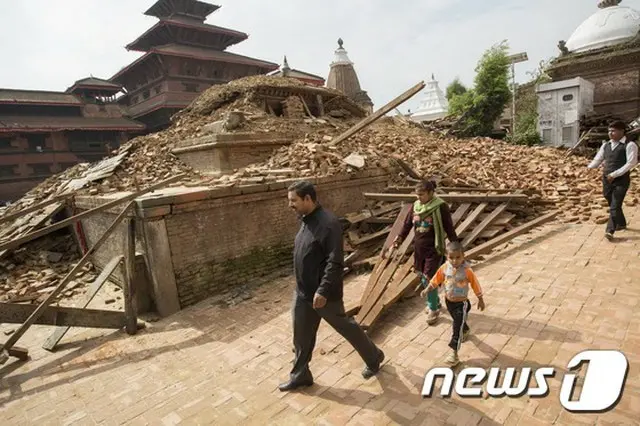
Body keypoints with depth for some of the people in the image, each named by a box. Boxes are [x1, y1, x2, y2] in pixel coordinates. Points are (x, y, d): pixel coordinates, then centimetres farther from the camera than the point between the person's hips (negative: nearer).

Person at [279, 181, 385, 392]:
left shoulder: (329, 223, -24)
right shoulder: (306, 220, 5)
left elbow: (335, 262, -26)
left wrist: (323, 291, -27)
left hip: (323, 293, -8)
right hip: (302, 292, 8)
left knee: (346, 327, 13)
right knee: (301, 336, 17)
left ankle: (374, 357, 37)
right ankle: (300, 375, 36)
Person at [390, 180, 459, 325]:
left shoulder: (440, 207, -13)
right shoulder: (416, 206, 3)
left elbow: (449, 228, -11)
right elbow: (407, 224, 8)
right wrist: (399, 238, -4)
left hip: (434, 249, -6)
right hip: (418, 249, 6)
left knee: (429, 279, -4)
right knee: (423, 278, 15)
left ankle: (433, 309, 16)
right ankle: (435, 302, 37)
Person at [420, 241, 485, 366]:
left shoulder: (467, 270, -23)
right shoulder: (444, 268, -13)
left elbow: (475, 284, -11)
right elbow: (436, 280, -1)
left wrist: (480, 300, -1)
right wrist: (427, 290, -10)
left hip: (461, 303, -5)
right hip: (449, 301, 5)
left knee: (457, 327, -5)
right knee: (458, 322, 30)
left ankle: (454, 353, 1)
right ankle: (465, 331, 62)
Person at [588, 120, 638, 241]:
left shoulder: (629, 145, -7)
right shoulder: (606, 145, 11)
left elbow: (631, 163, -15)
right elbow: (597, 159, 14)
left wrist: (614, 174, -22)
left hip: (621, 181, -6)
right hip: (606, 180, 6)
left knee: (615, 206, -11)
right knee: (612, 205, 18)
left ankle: (610, 231, -13)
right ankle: (621, 223, 38)